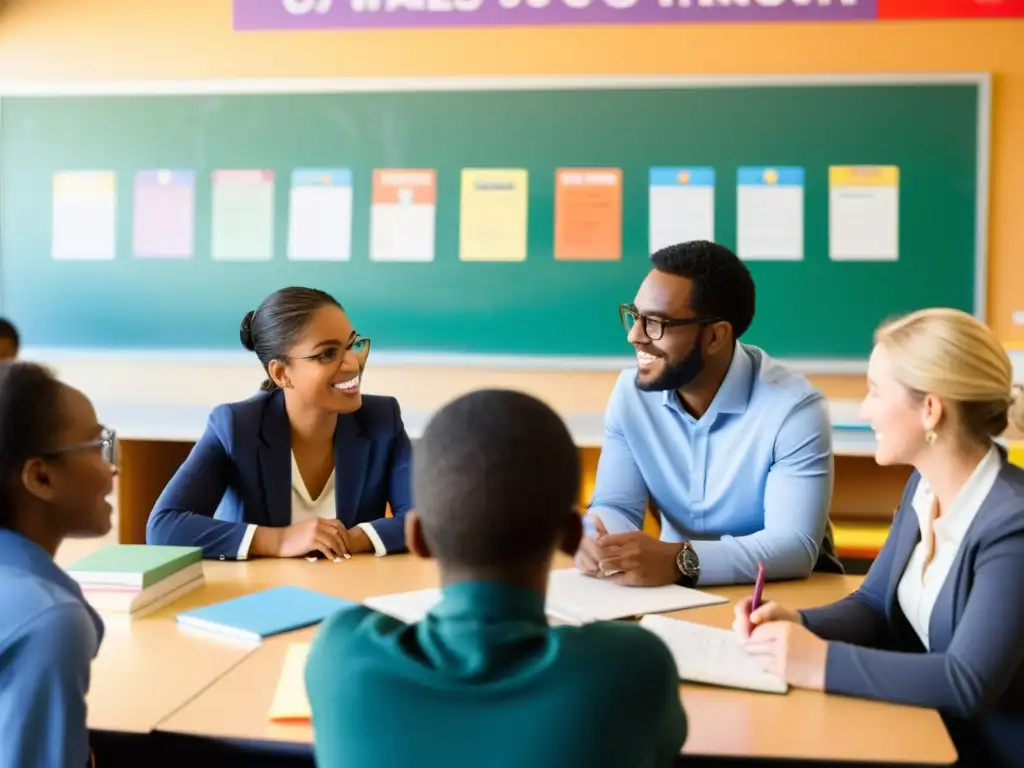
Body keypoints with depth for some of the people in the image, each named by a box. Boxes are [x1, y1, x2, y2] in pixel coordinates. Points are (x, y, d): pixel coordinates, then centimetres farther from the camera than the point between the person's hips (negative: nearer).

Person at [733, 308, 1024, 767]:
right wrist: (795, 624, -12)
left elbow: (969, 683, -29)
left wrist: (823, 663, -30)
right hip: (929, 729, 7)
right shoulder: (925, 484, 2)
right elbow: (873, 605, 7)